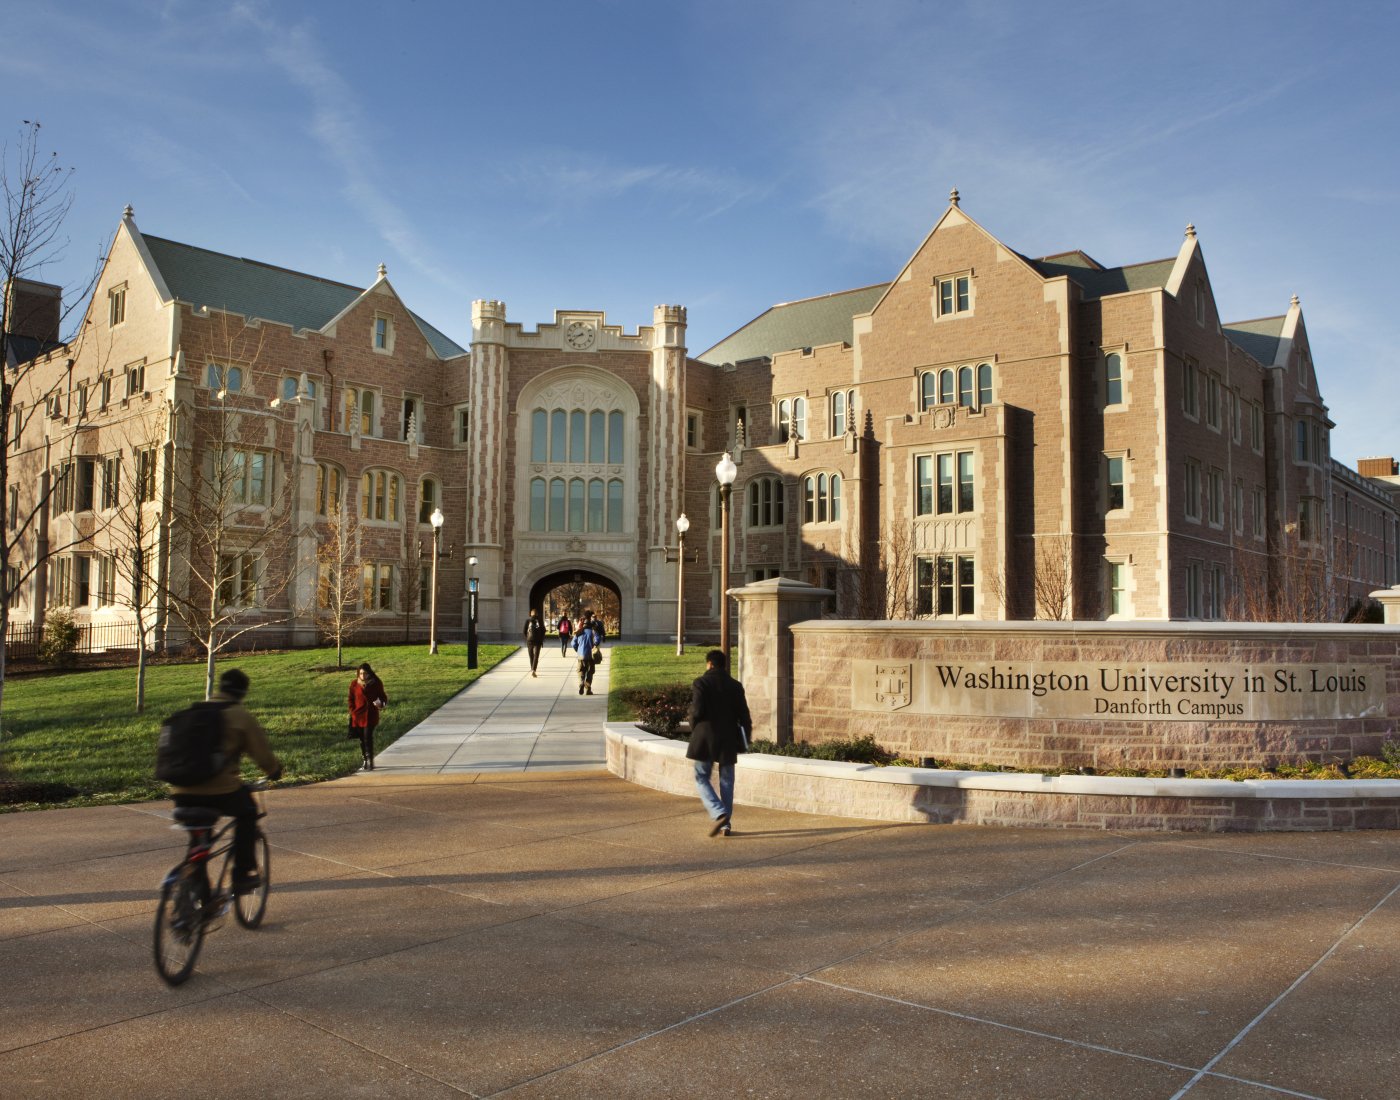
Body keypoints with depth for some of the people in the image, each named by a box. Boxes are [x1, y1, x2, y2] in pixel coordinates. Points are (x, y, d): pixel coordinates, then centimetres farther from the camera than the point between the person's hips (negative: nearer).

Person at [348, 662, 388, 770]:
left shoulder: (376, 683, -3)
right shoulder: (354, 684, 2)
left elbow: (382, 696, 7)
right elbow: (351, 699, 10)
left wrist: (381, 704, -14)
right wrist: (353, 712, 1)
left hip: (371, 715, -3)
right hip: (358, 715, 3)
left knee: (368, 738, -13)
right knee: (362, 739, 10)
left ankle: (370, 762, -11)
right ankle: (366, 761, 23)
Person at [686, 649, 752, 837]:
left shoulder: (700, 684, -7)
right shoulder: (735, 686, 4)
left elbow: (696, 711, -14)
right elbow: (744, 715, 4)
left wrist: (694, 730, 5)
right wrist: (744, 740, 12)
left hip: (705, 739, -3)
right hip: (728, 740, 4)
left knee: (702, 779, 7)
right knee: (726, 781, 12)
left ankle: (719, 813, -13)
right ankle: (725, 824, 14)